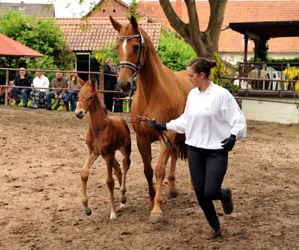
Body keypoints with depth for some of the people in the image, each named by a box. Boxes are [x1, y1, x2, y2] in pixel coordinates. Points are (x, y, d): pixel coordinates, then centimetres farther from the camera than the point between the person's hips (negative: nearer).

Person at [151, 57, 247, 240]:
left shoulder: (222, 95, -13)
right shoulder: (192, 95, 6)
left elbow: (239, 120, -11)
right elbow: (185, 120, 19)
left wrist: (233, 136, -27)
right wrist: (165, 126, 14)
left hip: (217, 151, -6)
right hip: (195, 150, 6)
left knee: (211, 192, -11)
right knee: (200, 193, 6)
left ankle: (226, 194, 27)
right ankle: (215, 228, 27)